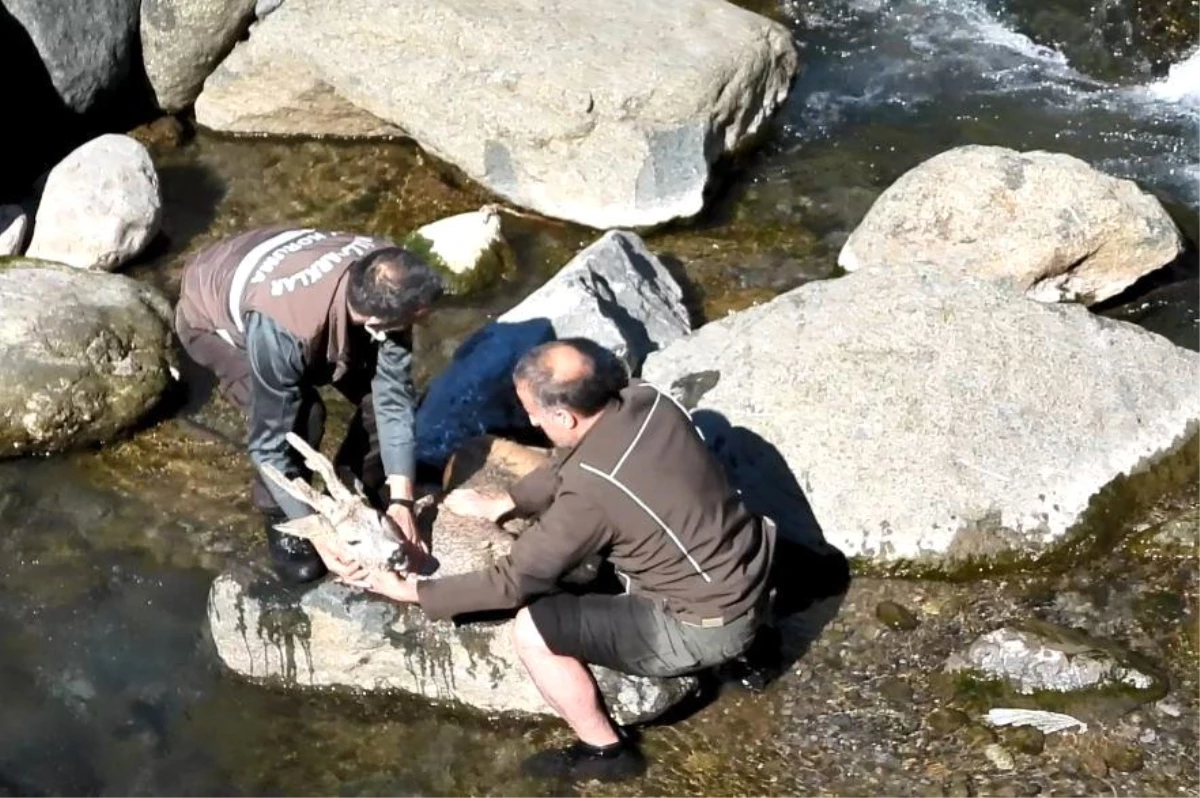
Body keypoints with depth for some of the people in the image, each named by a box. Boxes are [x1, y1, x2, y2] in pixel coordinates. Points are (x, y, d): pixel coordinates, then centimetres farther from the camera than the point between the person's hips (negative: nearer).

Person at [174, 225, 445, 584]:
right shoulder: (282, 331, -45)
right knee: (300, 419, -25)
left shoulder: (385, 288, -30)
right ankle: (281, 524, 2)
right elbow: (270, 441, -33)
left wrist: (401, 500, -23)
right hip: (213, 317, -5)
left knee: (383, 388, -8)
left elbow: (395, 394, -21)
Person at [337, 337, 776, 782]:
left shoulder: (592, 492, -27)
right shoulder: (646, 400, -7)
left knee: (532, 630, -9)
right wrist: (501, 504, 17)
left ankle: (605, 751, 11)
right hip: (748, 577, 8)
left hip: (706, 626, -8)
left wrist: (412, 591, -7)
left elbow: (515, 581, -16)